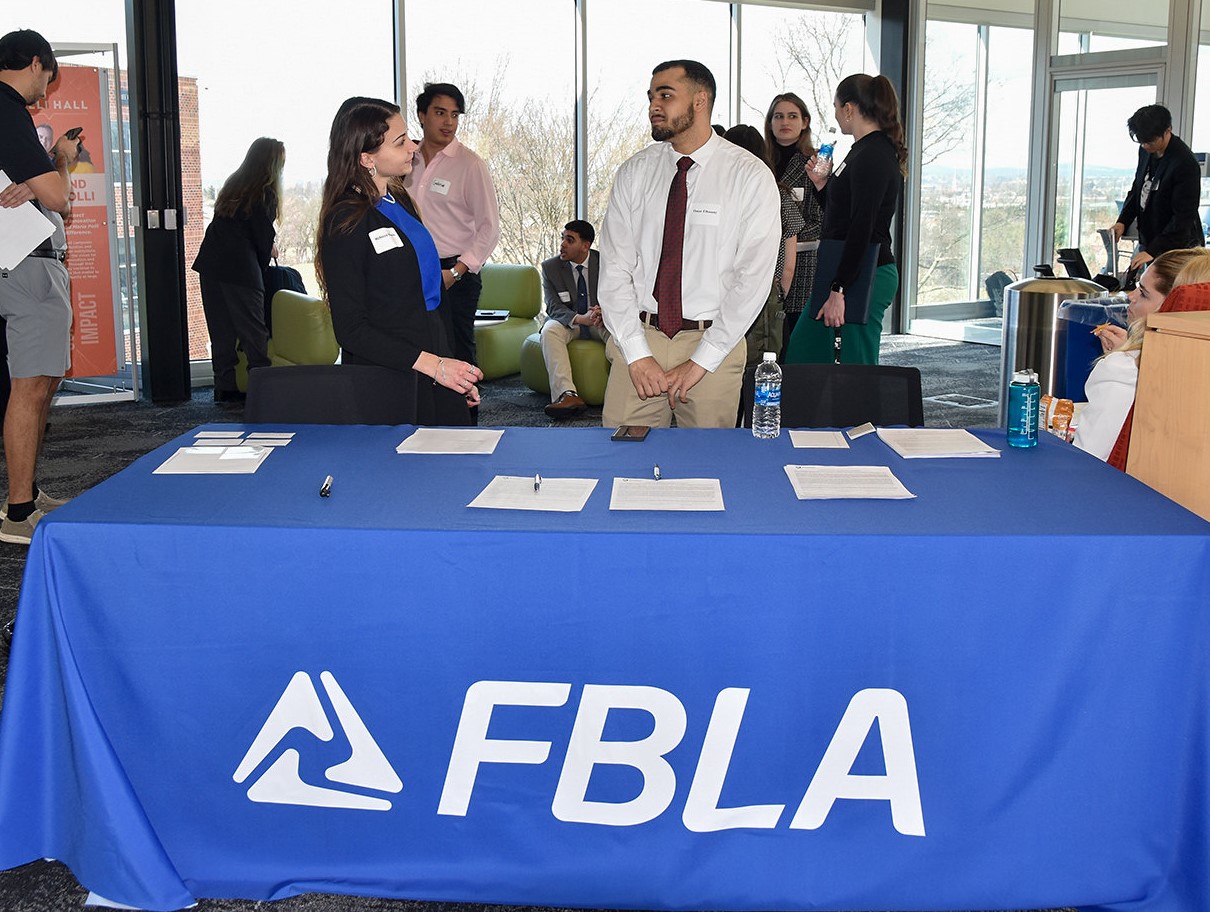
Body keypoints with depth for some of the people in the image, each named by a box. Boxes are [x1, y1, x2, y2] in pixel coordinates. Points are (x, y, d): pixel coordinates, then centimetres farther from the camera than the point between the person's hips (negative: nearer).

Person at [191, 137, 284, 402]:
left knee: (221, 330, 9)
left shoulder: (233, 185, 16)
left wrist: (267, 248, 32)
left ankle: (224, 388, 11)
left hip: (211, 263, 7)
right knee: (253, 330, -2)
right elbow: (264, 240, -3)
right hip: (240, 268, -7)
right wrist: (260, 268, 15)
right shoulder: (265, 195, -5)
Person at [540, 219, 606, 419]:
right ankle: (567, 394, -48)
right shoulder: (550, 267, -4)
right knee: (550, 330, -34)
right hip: (568, 322, 0)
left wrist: (604, 313, -32)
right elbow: (554, 307, -13)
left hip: (600, 321, 0)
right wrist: (581, 318, -34)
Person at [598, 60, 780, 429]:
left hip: (713, 343, -2)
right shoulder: (634, 172, 5)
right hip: (638, 336, 2)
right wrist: (638, 354, -9)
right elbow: (614, 268, 1)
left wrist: (701, 360, -13)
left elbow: (752, 278, -9)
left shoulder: (751, 176, -4)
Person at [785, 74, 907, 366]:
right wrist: (822, 184, 12)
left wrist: (838, 289, -22)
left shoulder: (871, 156, -16)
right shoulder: (868, 152, 16)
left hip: (860, 278, -11)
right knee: (801, 354, 12)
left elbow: (861, 229, -22)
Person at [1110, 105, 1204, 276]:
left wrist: (1154, 251, -26)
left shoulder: (1186, 165, -20)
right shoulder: (1146, 151, 4)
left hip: (1179, 247, -8)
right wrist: (1123, 221, 3)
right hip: (1147, 242, 8)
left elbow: (1184, 217, -21)